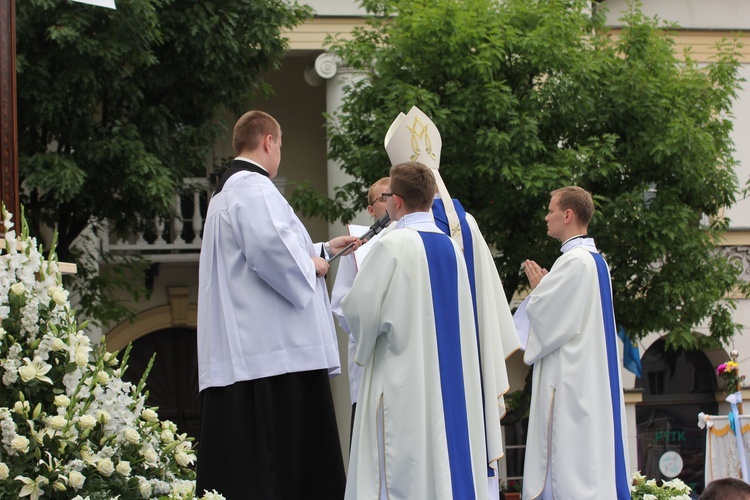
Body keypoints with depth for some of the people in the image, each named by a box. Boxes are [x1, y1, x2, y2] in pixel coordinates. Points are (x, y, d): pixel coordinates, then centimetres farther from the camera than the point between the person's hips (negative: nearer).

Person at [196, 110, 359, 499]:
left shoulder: (226, 193, 24)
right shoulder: (253, 188, -9)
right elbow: (270, 248, -26)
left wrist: (325, 249, 39)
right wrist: (311, 264, -8)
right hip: (273, 349, -10)